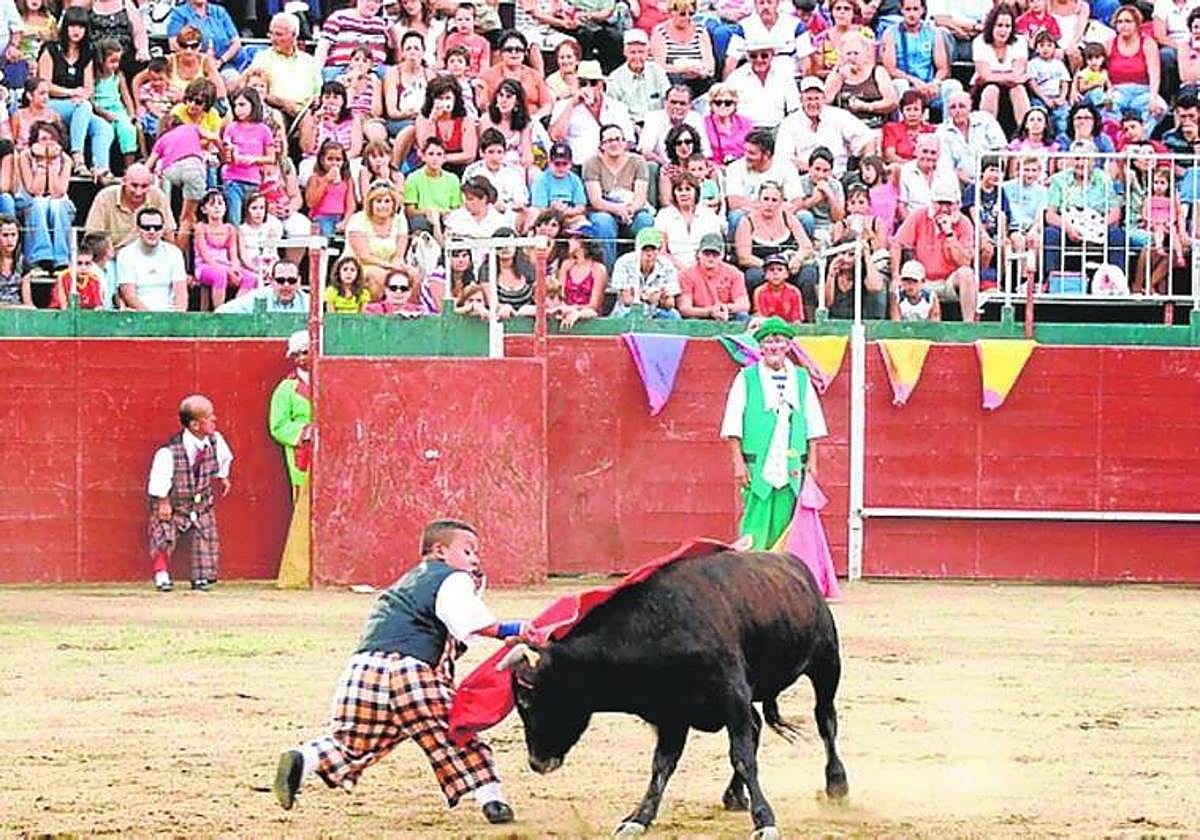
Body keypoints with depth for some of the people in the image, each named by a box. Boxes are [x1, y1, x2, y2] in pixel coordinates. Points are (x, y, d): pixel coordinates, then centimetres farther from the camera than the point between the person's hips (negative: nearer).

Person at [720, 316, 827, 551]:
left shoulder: (801, 378, 13)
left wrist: (812, 460, 8)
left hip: (792, 467, 3)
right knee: (755, 525, -9)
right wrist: (738, 461, -6)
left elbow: (813, 425, 15)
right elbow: (734, 426, 1)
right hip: (757, 466, -3)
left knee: (782, 528, 2)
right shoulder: (747, 378, 3)